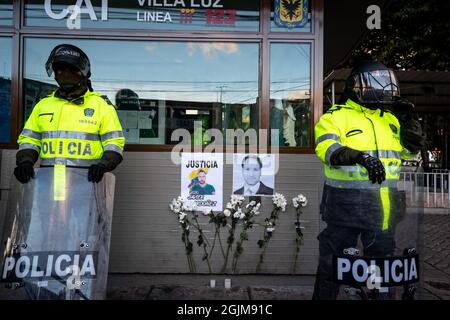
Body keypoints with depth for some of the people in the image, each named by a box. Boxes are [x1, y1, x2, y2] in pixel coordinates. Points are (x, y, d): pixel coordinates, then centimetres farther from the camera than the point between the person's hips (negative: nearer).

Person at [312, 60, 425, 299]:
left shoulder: (389, 118, 15)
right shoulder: (336, 116, -4)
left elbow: (411, 149, 19)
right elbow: (327, 148, -20)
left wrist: (408, 120, 4)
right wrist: (361, 157, -35)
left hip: (383, 206, 6)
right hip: (346, 205, -6)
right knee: (333, 263, 2)